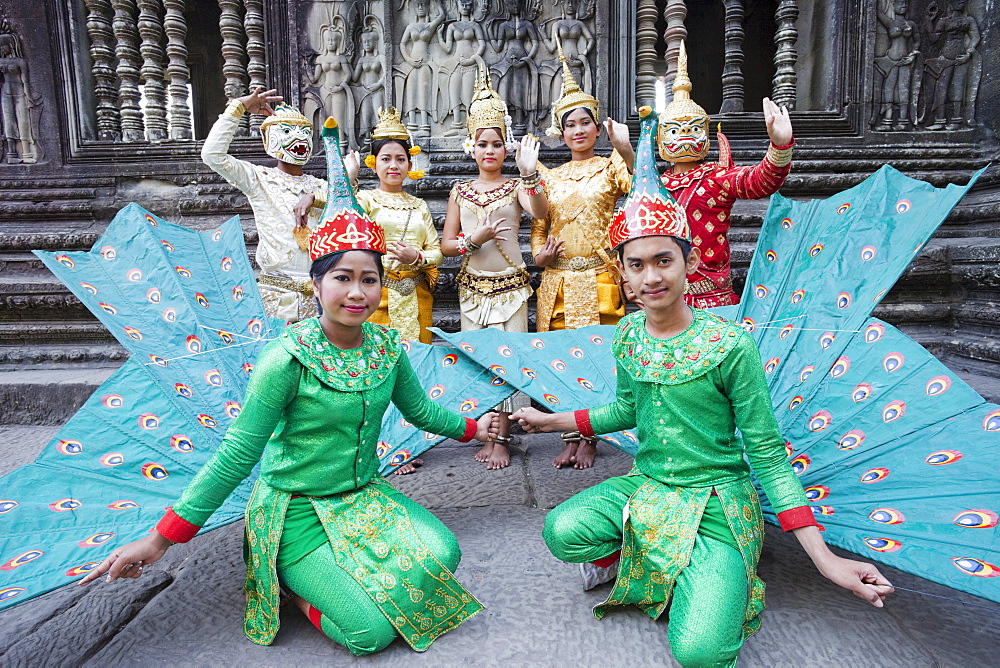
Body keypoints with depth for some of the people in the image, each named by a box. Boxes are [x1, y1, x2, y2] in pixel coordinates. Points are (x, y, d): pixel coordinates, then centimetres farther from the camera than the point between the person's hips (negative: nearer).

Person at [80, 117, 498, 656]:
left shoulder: (387, 348, -4)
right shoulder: (288, 358, -21)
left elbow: (420, 411, 14)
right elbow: (236, 456, -17)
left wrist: (470, 428, 15)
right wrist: (160, 539, -16)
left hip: (365, 494, 5)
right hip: (295, 509, -5)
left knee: (442, 554, -18)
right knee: (372, 631, -16)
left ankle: (344, 569, 8)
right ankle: (283, 577, 10)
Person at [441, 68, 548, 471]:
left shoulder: (515, 187, 2)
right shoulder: (461, 191, 9)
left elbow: (540, 212, -19)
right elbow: (446, 243, 4)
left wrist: (530, 173, -31)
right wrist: (473, 240, -14)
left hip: (510, 284, -3)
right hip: (473, 286, 3)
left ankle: (503, 438, 7)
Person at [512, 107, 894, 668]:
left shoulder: (731, 346, -17)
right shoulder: (627, 337, -1)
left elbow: (768, 453, -10)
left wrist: (825, 558, -14)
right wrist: (555, 420, 12)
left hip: (717, 500, -4)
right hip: (645, 486, 4)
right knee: (562, 532, -24)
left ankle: (716, 579, 12)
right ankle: (624, 554, 9)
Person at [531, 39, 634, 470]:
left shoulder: (609, 167, 4)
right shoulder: (550, 176, 15)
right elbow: (538, 228, 17)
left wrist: (626, 152, -31)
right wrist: (540, 254, -3)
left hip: (597, 276, -4)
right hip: (556, 278, 4)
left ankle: (589, 439, 12)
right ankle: (571, 438, 17)